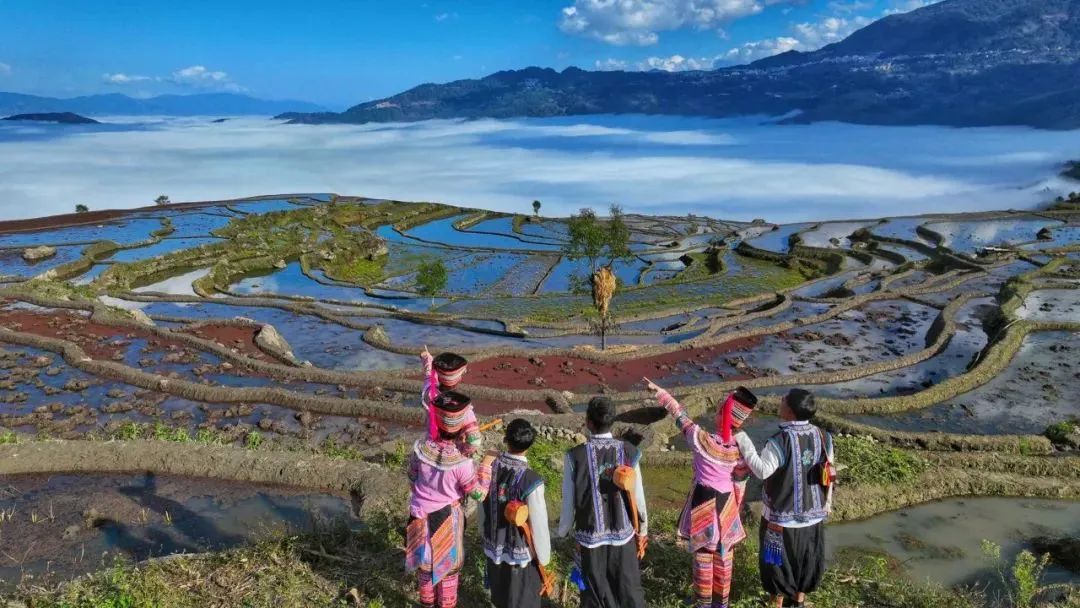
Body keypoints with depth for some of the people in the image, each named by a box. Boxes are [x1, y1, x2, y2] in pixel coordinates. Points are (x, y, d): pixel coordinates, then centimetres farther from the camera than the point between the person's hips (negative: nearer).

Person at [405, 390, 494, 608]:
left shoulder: (420, 447, -21)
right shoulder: (461, 463, -32)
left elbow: (412, 477, -2)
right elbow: (479, 494, -18)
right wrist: (486, 465, -11)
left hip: (421, 515, 4)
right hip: (447, 517, -4)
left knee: (425, 558, 26)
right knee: (448, 562, 21)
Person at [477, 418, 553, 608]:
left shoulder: (489, 468, -13)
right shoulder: (531, 481, -29)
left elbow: (481, 509, 1)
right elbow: (539, 525, -20)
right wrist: (544, 559, -4)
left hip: (493, 549, 5)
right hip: (521, 555, -5)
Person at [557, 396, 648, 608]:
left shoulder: (575, 456, -14)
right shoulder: (629, 451, -10)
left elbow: (569, 503, -9)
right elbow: (638, 497, -3)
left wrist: (562, 533, 8)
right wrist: (643, 531, 13)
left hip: (590, 538, -1)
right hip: (624, 536, 1)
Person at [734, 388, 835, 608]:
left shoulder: (779, 441, -27)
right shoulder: (822, 437, -8)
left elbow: (763, 471, -31)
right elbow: (829, 474, 1)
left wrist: (744, 443, -28)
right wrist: (826, 503, 14)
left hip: (782, 513, -5)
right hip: (813, 511, 5)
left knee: (780, 556, 15)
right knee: (807, 554, 23)